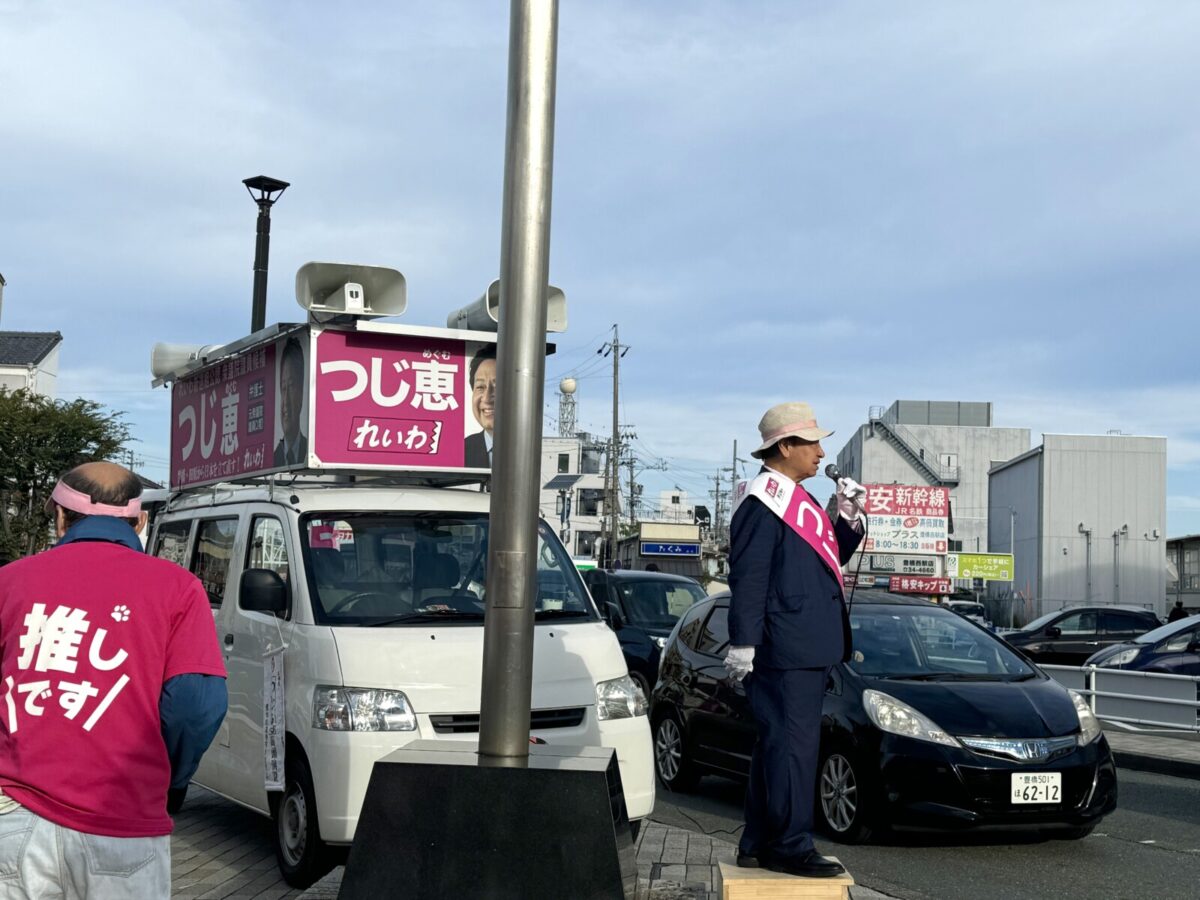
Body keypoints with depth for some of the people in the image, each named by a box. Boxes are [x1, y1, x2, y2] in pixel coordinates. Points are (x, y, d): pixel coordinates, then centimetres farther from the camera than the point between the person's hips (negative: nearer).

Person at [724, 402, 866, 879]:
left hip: (808, 650, 10)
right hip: (784, 650, -10)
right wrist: (742, 644, -21)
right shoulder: (764, 503, -12)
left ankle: (759, 844, 21)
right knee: (792, 745, -8)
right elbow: (748, 578, -17)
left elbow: (830, 557, 26)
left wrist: (849, 518, 11)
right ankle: (790, 847, -3)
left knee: (777, 745, 13)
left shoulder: (799, 501, 19)